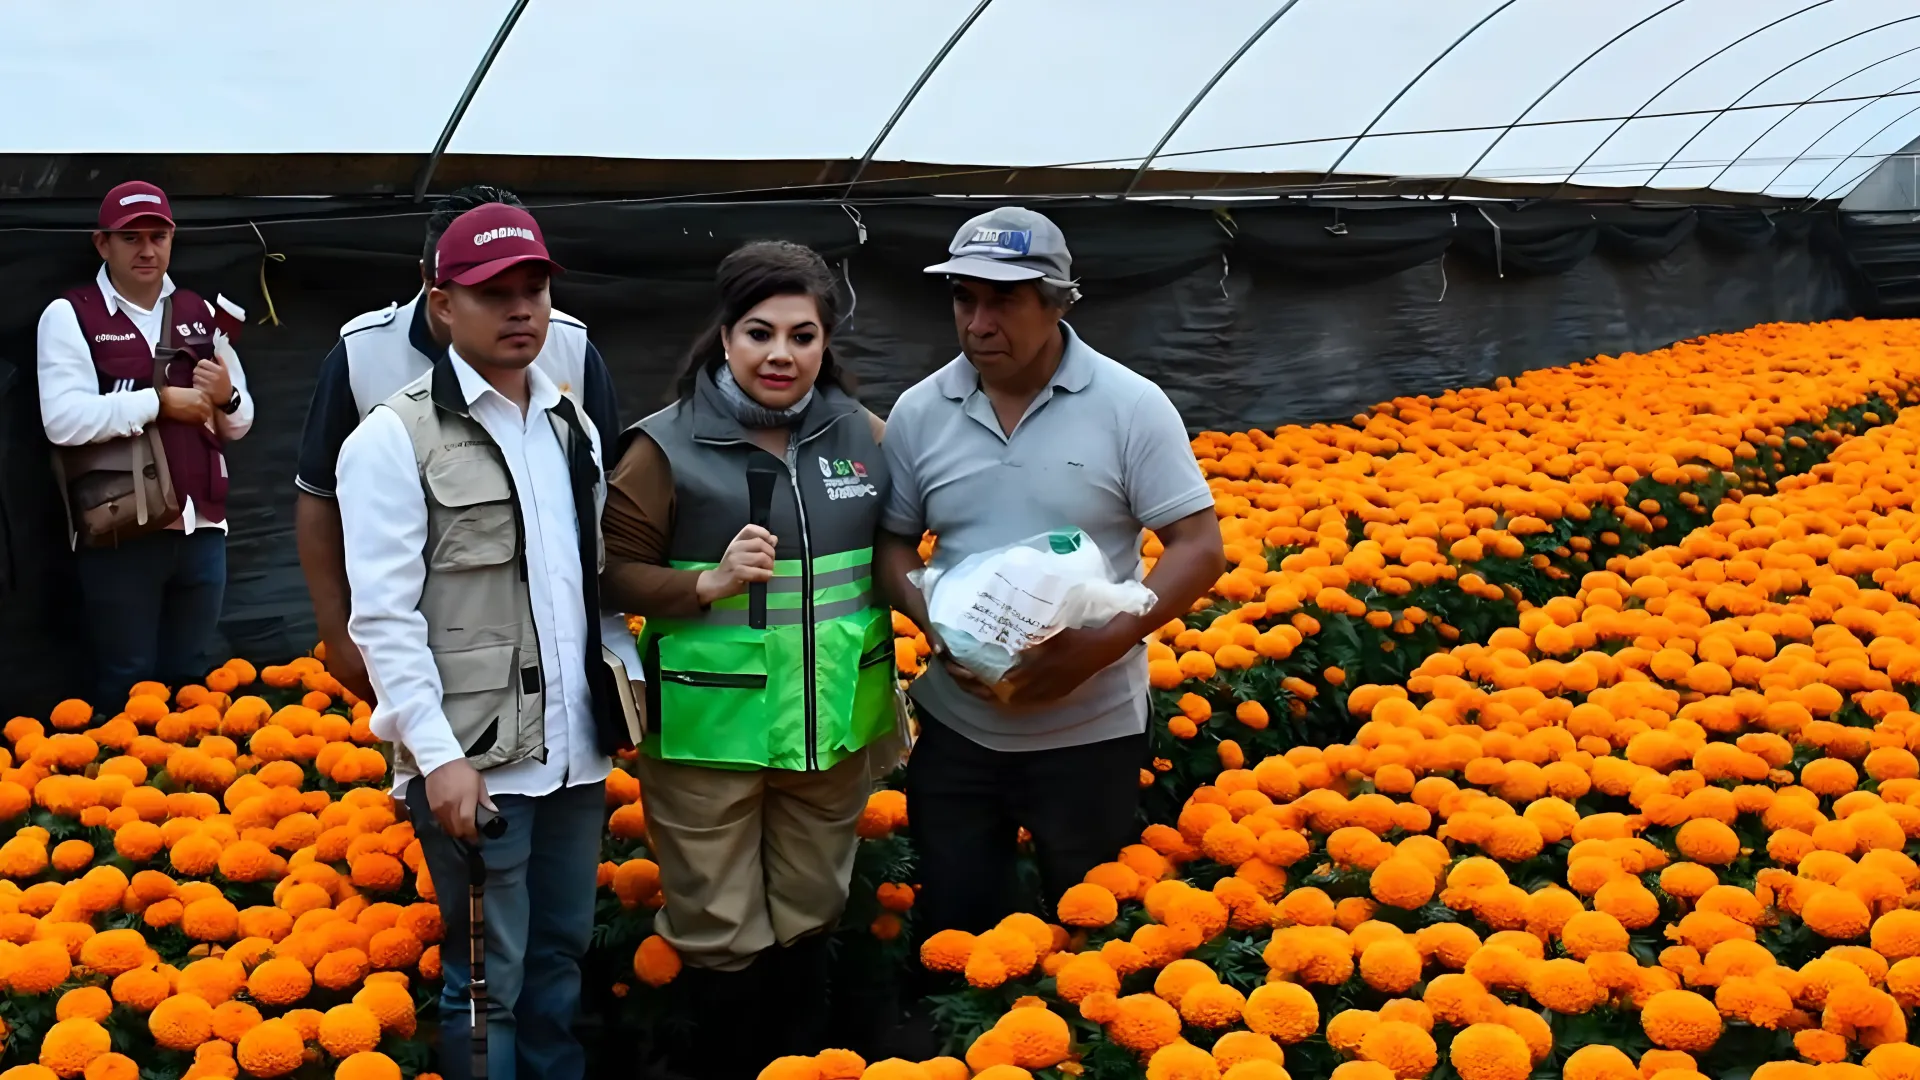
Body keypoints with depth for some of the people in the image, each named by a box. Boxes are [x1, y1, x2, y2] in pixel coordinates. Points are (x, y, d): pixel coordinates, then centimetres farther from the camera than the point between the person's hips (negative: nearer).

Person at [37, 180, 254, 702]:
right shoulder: (70, 314, -2)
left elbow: (239, 423, 17)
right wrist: (160, 401, -13)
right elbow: (63, 420, -16)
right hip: (120, 533, -4)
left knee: (189, 679, 13)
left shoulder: (201, 314, 13)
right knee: (127, 685, 4)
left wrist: (225, 399, -5)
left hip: (201, 530, 4)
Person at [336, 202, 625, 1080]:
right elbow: (384, 615, -12)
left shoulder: (574, 428, 13)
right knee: (486, 979, 3)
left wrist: (623, 683, 7)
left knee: (560, 956, 14)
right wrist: (438, 754, -17)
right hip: (474, 758, -6)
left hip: (577, 749, 6)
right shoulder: (395, 437, -7)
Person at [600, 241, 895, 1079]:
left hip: (832, 725, 4)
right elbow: (617, 576, -6)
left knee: (808, 921, 20)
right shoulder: (667, 446, -8)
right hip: (712, 732, -3)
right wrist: (709, 583, -21)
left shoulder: (861, 434, 3)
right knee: (721, 937, 7)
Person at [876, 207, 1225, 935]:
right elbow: (890, 545, 6)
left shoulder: (1131, 406, -10)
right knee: (954, 929, 14)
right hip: (956, 726, 2)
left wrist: (1101, 644, -23)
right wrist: (935, 625, -15)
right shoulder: (918, 413, -2)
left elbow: (1200, 550, -10)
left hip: (1091, 729, -2)